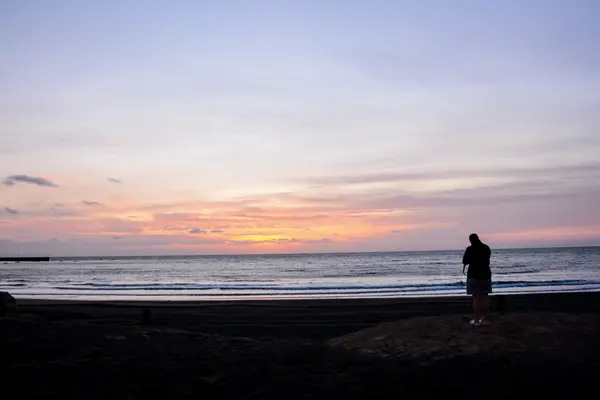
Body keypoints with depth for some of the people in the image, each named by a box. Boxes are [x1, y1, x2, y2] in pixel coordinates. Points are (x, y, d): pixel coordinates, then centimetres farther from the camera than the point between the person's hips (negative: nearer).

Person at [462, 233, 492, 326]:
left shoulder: (470, 249, -10)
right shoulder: (486, 248, 5)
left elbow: (465, 261, -1)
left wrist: (463, 269, 19)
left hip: (474, 275, -5)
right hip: (486, 274, 5)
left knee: (476, 297, -3)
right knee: (485, 297, 10)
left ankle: (477, 320, -1)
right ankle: (486, 319, 13)